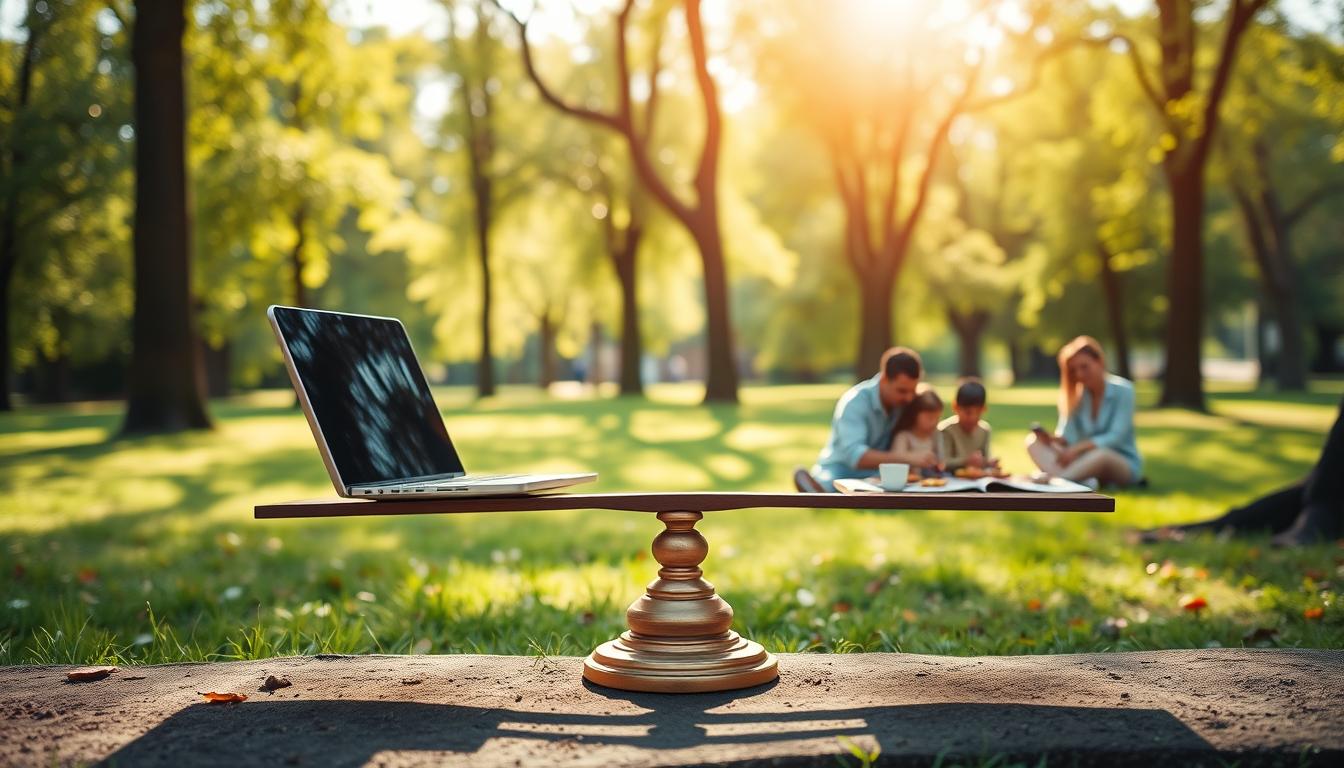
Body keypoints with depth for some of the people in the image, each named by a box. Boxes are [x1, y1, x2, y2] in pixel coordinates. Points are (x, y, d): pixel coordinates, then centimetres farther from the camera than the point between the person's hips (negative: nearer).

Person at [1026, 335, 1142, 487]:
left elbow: (1116, 438, -19)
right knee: (1034, 441, -20)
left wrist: (1078, 448, -32)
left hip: (1125, 465, -4)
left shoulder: (1122, 390, -9)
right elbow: (1067, 437, -5)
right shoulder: (1076, 394, 3)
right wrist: (1053, 439, -29)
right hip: (1087, 460, 5)